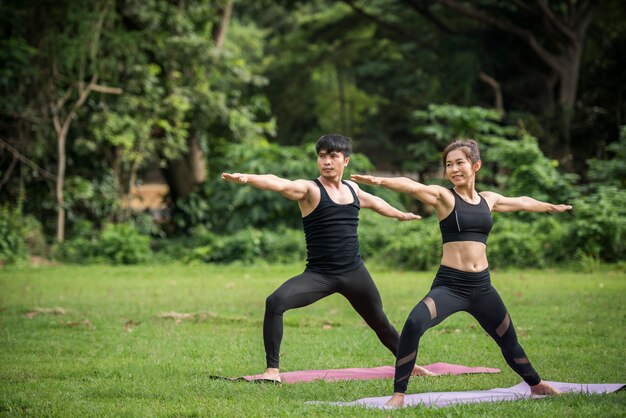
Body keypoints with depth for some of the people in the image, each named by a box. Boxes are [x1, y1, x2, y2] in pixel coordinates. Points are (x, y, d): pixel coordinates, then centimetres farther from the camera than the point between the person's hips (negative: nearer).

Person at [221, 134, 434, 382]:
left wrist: (400, 214, 51)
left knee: (380, 323, 17)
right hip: (319, 275, -4)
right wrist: (247, 178, -47)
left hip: (354, 273, 4)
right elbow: (278, 184, -28)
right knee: (275, 302, -27)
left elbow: (373, 202, 33)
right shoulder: (309, 189, -7)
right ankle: (272, 370, -20)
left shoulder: (352, 189, 10)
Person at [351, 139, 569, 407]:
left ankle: (537, 385, 47)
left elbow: (522, 202, 30)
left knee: (508, 340, 20)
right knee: (413, 324, -30)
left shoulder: (488, 199, 10)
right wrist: (380, 180, -45)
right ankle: (398, 395, -21)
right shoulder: (443, 196, -6)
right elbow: (412, 186, -26)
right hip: (449, 284, -5)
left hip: (481, 286, 5)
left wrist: (551, 207, 47)